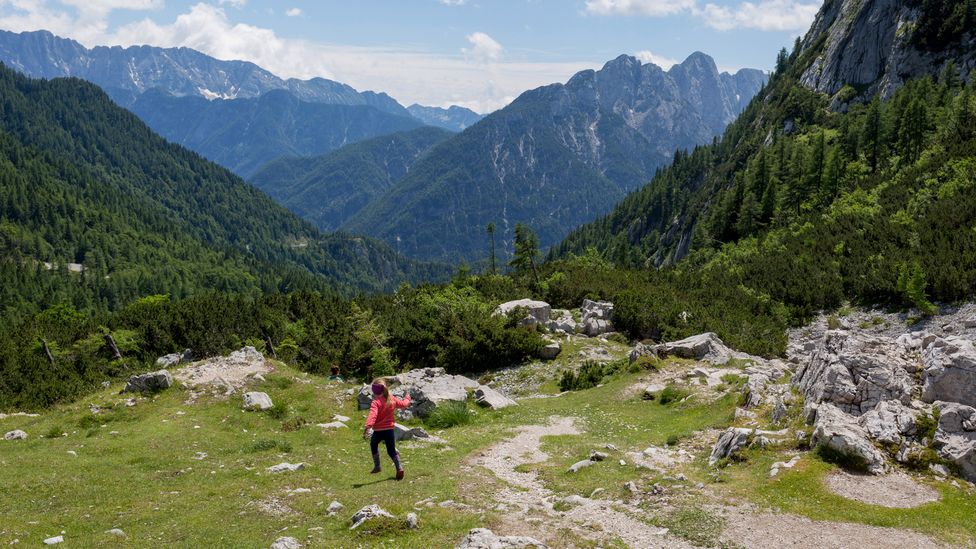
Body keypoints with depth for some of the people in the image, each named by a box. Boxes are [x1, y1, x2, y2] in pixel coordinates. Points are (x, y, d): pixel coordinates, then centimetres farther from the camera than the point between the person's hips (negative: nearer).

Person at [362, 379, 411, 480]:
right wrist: (407, 399, 40)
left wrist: (368, 426, -45)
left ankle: (377, 466, 26)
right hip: (390, 429, 4)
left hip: (378, 431, -4)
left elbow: (372, 415, -33)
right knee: (391, 450, 13)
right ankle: (399, 467, -7)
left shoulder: (376, 402, -16)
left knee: (373, 445, 25)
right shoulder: (392, 399, 2)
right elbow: (403, 404, 19)